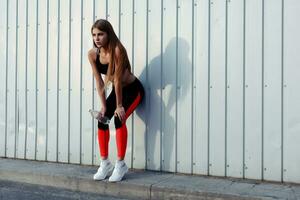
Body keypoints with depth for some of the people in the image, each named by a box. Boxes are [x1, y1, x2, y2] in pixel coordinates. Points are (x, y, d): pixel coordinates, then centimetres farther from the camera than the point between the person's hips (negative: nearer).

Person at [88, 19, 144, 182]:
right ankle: (105, 164, 5)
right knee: (102, 120, -7)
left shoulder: (117, 50, -29)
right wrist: (103, 106, -10)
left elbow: (118, 79, -27)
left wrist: (119, 106, -22)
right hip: (116, 91, 6)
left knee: (119, 119, -24)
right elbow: (99, 82, -7)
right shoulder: (92, 54, -12)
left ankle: (120, 164, -11)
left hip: (133, 90, -6)